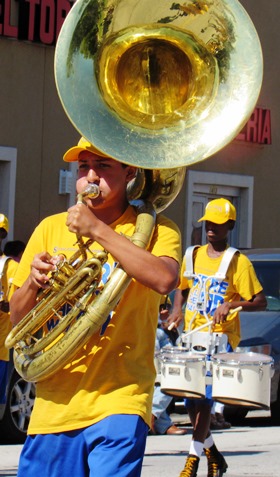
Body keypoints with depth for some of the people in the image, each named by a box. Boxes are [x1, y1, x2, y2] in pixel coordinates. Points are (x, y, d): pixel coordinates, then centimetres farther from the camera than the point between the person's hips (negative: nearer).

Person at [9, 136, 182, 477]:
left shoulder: (153, 229, 3)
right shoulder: (51, 229, 12)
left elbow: (165, 280, -20)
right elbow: (18, 318, 13)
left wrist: (98, 231, -18)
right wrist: (33, 282, -8)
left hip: (118, 399, -4)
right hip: (54, 404, 4)